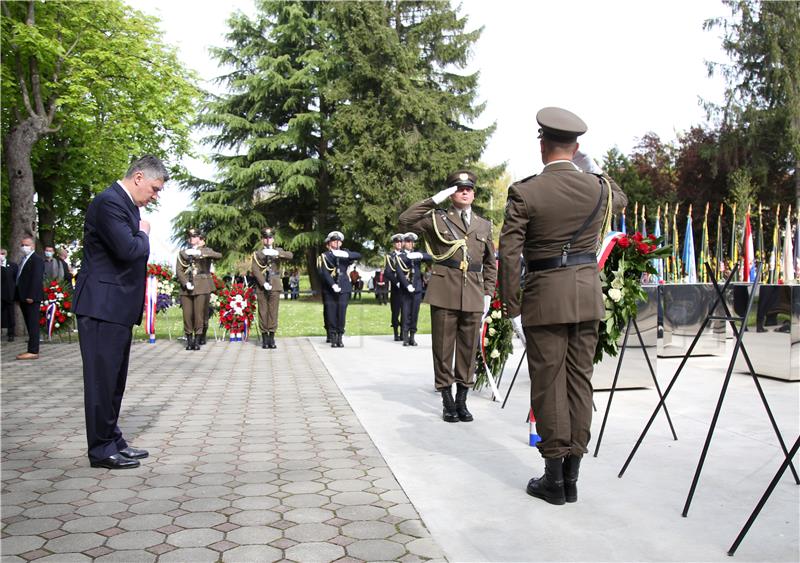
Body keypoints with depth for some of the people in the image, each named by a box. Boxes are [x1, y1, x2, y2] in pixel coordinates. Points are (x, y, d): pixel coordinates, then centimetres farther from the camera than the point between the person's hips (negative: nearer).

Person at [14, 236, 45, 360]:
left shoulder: (37, 260, -9)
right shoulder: (23, 260, 19)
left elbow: (37, 279, -17)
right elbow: (20, 278, 18)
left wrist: (31, 296, -23)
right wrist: (18, 296, 11)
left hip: (31, 298, -9)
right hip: (23, 298, 9)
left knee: (33, 324, -7)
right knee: (29, 325, 9)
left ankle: (33, 351, -7)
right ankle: (32, 350, 12)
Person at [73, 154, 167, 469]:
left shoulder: (126, 204, 16)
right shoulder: (109, 202, -15)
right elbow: (128, 249, -26)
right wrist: (144, 234, -7)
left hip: (118, 307, 10)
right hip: (102, 305, -10)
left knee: (114, 379, 16)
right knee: (102, 379, -2)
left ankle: (113, 441, 26)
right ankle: (101, 450, 6)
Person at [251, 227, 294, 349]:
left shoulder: (278, 251, 13)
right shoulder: (257, 254, 10)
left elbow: (290, 255, -8)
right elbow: (255, 269, -3)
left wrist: (276, 253, -26)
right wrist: (263, 283, -15)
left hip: (275, 286, 0)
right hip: (261, 287, 0)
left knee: (273, 312, -2)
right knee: (262, 312, -1)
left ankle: (272, 338, 1)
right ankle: (264, 338, 2)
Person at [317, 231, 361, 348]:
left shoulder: (345, 254, 15)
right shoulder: (324, 256, 5)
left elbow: (359, 256, -3)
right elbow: (324, 272, -8)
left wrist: (346, 254, -21)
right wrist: (333, 285, -20)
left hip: (344, 288, 2)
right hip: (329, 289, -2)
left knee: (342, 313, -1)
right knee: (331, 314, -4)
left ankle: (340, 338, 5)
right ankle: (333, 339, 1)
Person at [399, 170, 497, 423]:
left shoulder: (484, 225, 17)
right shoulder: (437, 218, 6)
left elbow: (490, 263, 21)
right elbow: (405, 220, -9)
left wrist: (488, 293, 13)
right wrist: (434, 200, -10)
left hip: (473, 297, 3)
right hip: (444, 293, -3)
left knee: (468, 348, 6)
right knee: (443, 348, 2)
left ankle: (462, 400, 18)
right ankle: (447, 401, 13)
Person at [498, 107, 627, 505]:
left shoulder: (524, 193, -10)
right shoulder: (598, 187, 2)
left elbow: (509, 256, -12)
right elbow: (620, 199, 27)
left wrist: (512, 309, -5)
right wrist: (595, 170, 23)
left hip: (545, 296, -4)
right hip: (588, 293, 4)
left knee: (548, 385, 5)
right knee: (580, 381, 11)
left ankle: (554, 479, 13)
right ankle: (571, 477, 18)